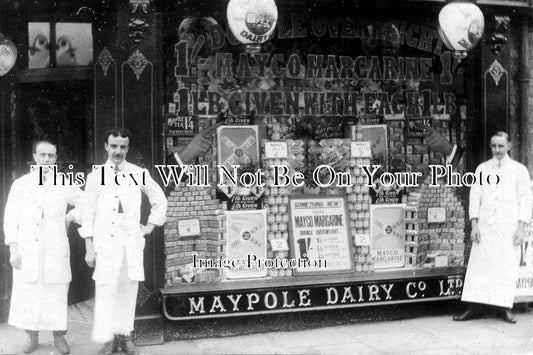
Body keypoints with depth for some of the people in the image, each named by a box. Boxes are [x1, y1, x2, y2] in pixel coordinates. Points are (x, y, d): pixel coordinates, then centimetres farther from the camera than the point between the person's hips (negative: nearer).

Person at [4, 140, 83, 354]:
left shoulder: (64, 184, 7)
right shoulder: (20, 184, 9)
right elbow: (10, 218, 7)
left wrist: (71, 216, 1)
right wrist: (13, 248, -1)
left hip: (55, 250, -1)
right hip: (27, 251, 1)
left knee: (56, 294, 2)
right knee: (27, 295, 1)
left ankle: (59, 337, 15)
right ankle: (32, 338, 16)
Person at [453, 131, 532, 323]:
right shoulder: (482, 169, 11)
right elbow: (475, 198, 8)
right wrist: (474, 225, -1)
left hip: (509, 227, -1)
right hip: (485, 226, 1)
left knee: (507, 268, -1)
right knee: (479, 266, -2)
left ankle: (504, 308, 9)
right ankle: (474, 308, 1)